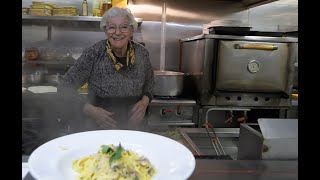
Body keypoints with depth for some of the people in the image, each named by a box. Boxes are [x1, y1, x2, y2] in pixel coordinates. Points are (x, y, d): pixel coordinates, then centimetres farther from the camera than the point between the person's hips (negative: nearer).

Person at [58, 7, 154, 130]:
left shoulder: (141, 53, -6)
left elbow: (149, 83, 10)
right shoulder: (94, 53, -15)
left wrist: (145, 101, -8)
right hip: (99, 127, -1)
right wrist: (89, 109, -22)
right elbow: (65, 88, -10)